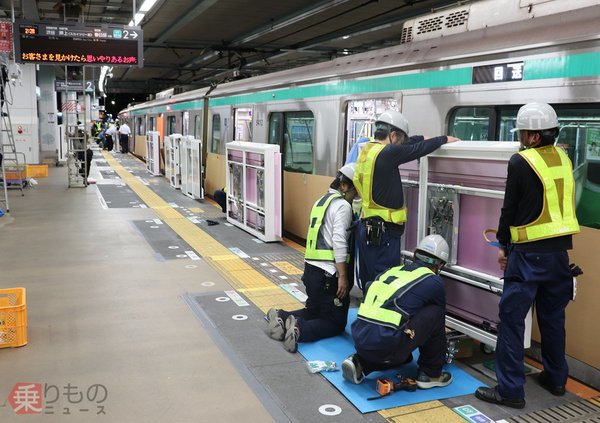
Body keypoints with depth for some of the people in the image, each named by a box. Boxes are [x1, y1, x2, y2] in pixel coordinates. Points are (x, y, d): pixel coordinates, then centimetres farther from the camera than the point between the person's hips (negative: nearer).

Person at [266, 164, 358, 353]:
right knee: (336, 323, 3)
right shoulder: (343, 206, -11)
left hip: (311, 268, 9)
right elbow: (339, 242, -19)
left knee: (315, 311, 24)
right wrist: (343, 277, -18)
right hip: (328, 274, -8)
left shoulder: (321, 201, 17)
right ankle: (300, 330, -21)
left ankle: (281, 317, 1)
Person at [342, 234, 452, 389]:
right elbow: (439, 319, 23)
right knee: (435, 314, 6)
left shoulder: (393, 270, 21)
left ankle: (360, 363, 13)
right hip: (385, 346, -7)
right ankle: (430, 374, 16)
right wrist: (442, 354, 42)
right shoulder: (434, 282, 5)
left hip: (359, 340, 7)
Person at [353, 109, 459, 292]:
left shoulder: (367, 149, 9)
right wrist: (445, 139, 10)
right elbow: (419, 149, -6)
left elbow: (406, 144, 23)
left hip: (366, 227, 9)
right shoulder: (387, 153, -17)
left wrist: (425, 138, 28)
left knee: (370, 284, 15)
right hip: (383, 231, -9)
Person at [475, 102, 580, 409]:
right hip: (560, 249, 7)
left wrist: (503, 244, 6)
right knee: (553, 316, 18)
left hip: (530, 253, -7)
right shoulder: (563, 158, 8)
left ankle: (510, 390, 2)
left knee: (512, 318, -1)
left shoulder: (521, 162, -13)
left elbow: (510, 208, -7)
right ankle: (556, 378, 31)